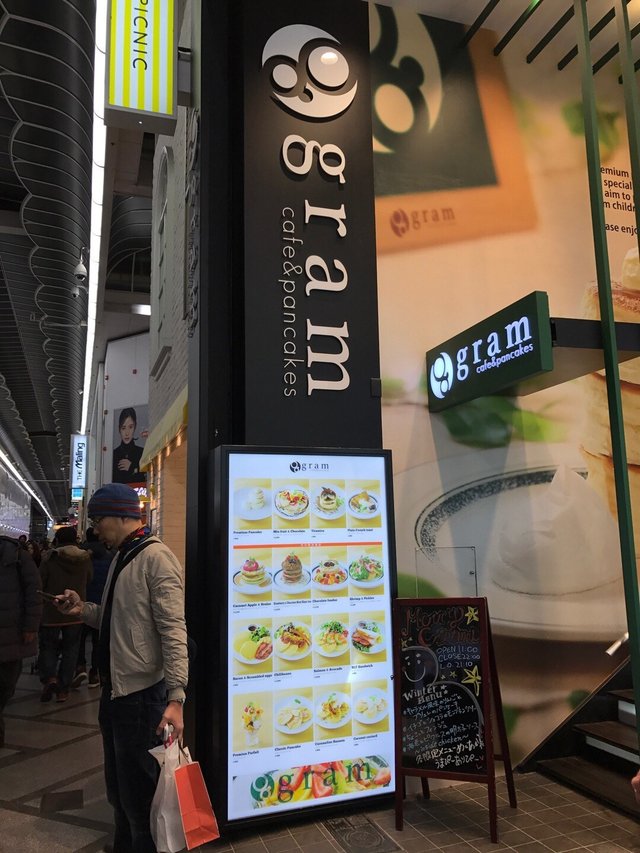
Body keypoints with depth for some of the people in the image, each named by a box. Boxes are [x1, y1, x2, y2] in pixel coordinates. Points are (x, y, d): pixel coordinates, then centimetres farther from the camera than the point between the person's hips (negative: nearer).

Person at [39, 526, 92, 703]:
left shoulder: (50, 559, -12)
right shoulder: (85, 559, -4)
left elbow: (40, 584, -8)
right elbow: (89, 580, 8)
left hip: (51, 612, -2)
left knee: (48, 646, 14)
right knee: (70, 649, 12)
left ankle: (49, 677, -9)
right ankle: (63, 689, 13)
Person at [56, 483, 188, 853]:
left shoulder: (156, 557, -18)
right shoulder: (121, 558, 11)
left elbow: (173, 629, -23)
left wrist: (175, 697, -27)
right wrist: (83, 608, 3)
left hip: (142, 694, -9)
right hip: (114, 690, 9)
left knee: (140, 792, 6)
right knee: (119, 788, 23)